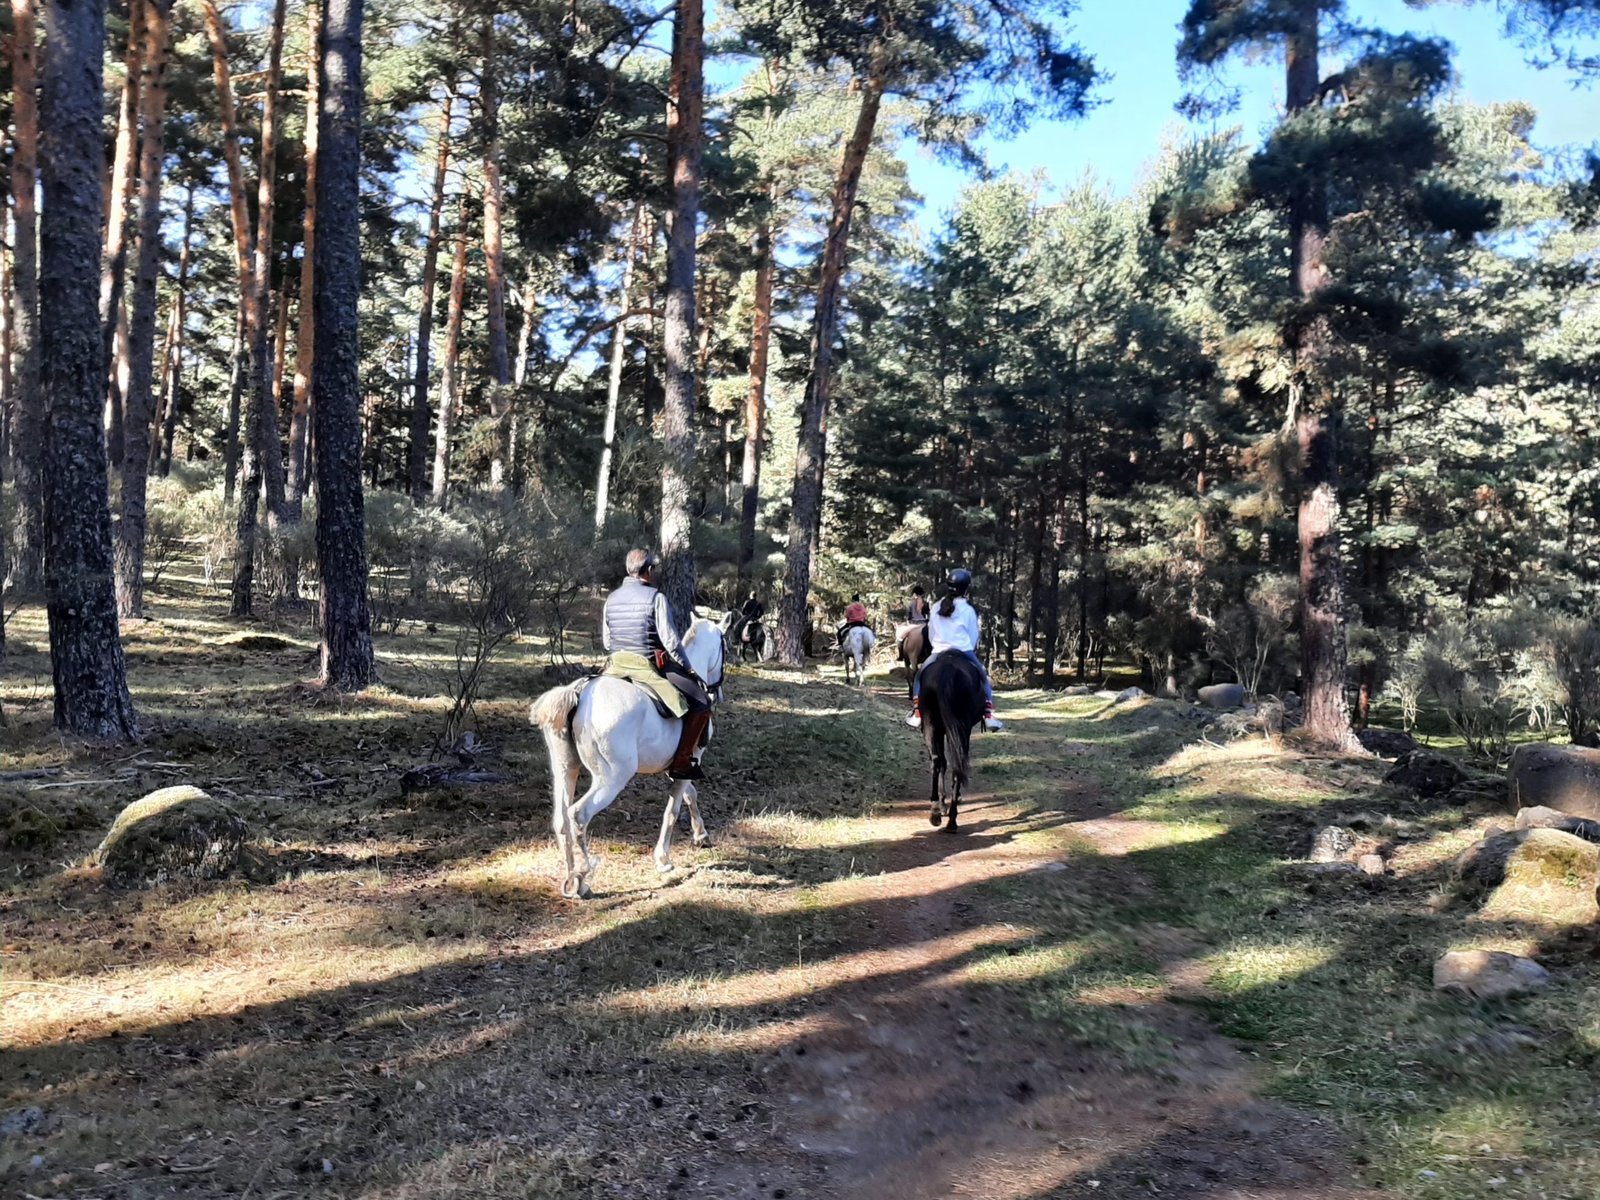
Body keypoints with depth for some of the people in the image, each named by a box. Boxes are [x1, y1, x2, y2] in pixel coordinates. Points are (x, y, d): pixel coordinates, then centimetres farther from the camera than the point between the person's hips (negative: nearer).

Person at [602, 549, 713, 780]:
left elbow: (606, 641, 12)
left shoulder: (611, 598, 7)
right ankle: (681, 761, -6)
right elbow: (670, 640, -13)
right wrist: (687, 667, -1)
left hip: (617, 665, 6)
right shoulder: (655, 597, -11)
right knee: (701, 703, 0)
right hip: (651, 666, -6)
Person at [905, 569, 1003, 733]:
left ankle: (916, 714, 5)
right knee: (984, 678, 19)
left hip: (938, 652, 2)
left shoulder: (936, 609, 7)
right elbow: (973, 637, 6)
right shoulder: (968, 610, -1)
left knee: (919, 677, 21)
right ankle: (989, 716, 4)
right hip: (964, 652, -2)